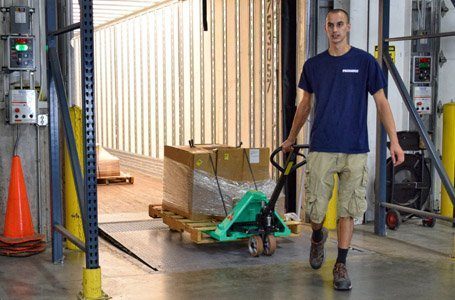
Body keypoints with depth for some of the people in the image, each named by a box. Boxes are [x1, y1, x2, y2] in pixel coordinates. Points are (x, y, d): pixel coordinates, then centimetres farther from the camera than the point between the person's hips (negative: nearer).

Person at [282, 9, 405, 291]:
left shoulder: (365, 61, 1)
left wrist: (394, 141, -7)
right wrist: (291, 138, 25)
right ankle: (318, 237, 35)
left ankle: (341, 265, 14)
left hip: (355, 150, -1)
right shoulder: (314, 65, 8)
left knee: (348, 210, 2)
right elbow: (305, 104, 19)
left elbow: (381, 102, 1)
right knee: (316, 210, 2)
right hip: (321, 149, 2)